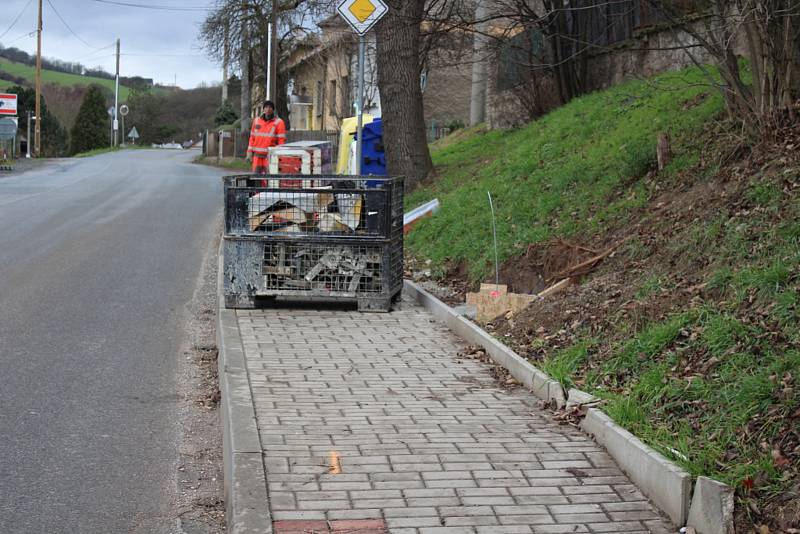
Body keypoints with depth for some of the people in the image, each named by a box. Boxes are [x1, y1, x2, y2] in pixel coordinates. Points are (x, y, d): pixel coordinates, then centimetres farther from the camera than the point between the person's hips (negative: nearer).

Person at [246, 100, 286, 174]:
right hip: (257, 154, 5)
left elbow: (281, 140, -6)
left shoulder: (279, 122, -3)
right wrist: (250, 151, 10)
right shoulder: (257, 120, 12)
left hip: (270, 155, -5)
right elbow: (252, 137, 15)